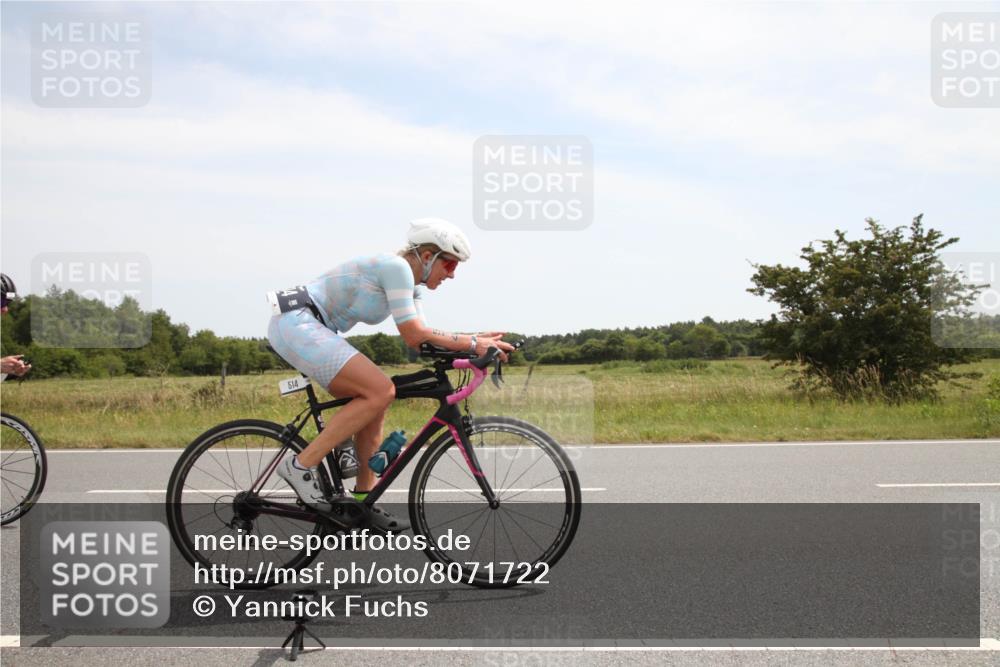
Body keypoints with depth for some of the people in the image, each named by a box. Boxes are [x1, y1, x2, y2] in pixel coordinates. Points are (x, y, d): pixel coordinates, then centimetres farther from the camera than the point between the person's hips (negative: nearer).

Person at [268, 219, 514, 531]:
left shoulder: (409, 282, 15)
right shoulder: (396, 266, -15)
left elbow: (422, 334, 7)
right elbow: (414, 337, -19)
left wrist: (478, 339, -3)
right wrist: (473, 345, -15)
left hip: (305, 328, 10)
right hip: (298, 324, -10)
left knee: (374, 401, 8)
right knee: (380, 391, -18)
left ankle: (363, 501, 12)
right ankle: (301, 466, -14)